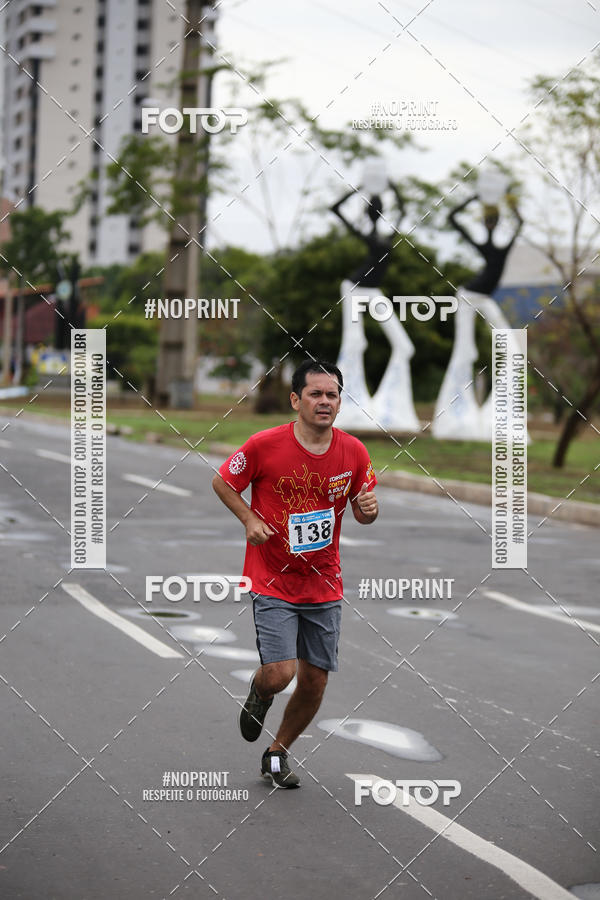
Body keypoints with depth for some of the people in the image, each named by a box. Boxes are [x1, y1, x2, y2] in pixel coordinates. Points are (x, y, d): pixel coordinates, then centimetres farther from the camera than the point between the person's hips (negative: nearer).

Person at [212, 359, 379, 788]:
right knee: (279, 675, -16)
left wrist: (369, 508, -14)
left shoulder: (354, 452, -3)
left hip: (325, 586, 4)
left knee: (315, 681, 6)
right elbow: (222, 482, 1)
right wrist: (250, 519, -13)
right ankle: (258, 692, 23)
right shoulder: (265, 445, -14)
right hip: (272, 581, -4)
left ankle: (277, 754, 31)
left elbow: (364, 512, 9)